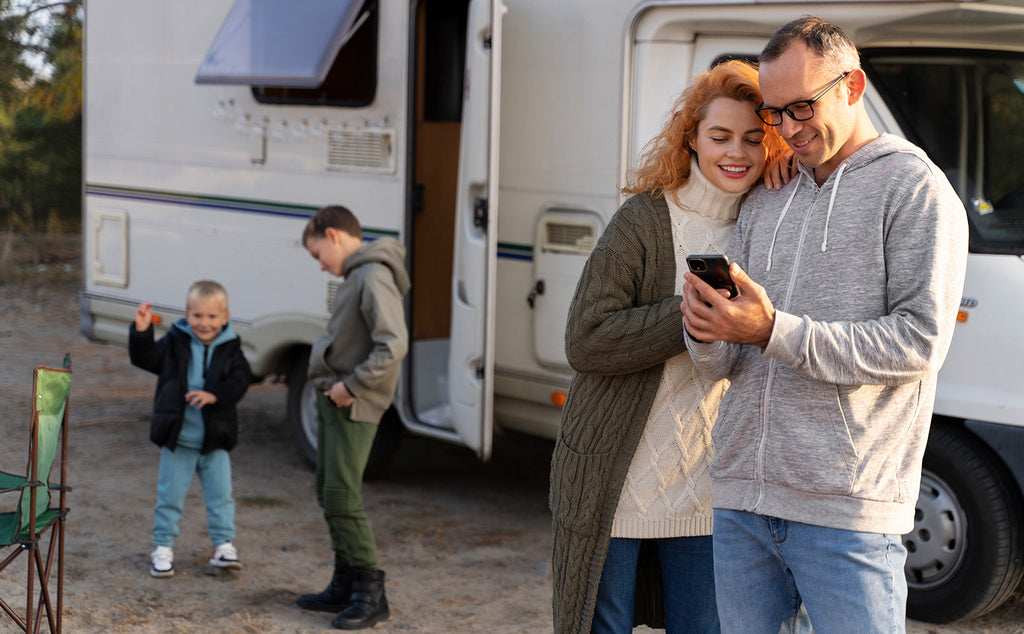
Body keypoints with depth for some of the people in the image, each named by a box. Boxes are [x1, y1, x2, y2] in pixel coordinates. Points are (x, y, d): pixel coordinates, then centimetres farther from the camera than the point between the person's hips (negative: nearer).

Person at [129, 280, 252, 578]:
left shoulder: (230, 349, 0)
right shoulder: (175, 342, -1)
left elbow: (240, 380, -10)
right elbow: (145, 358, -6)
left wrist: (214, 395, -25)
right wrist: (141, 332, -22)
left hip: (214, 439, 1)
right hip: (177, 438, 0)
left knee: (220, 494, 6)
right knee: (170, 495, 6)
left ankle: (223, 544, 18)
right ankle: (163, 547, 17)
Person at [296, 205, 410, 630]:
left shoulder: (373, 278, -16)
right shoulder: (355, 277, 15)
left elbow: (393, 346, -25)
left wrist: (352, 386, -20)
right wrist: (334, 385, 10)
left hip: (354, 408, -10)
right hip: (333, 402, 10)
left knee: (341, 496, -10)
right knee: (327, 492, 14)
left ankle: (370, 594, -3)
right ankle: (345, 585, 23)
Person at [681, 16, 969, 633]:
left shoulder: (915, 189, -1)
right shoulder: (764, 206, 18)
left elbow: (919, 342, -13)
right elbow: (723, 366, 14)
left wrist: (776, 333, -18)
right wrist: (708, 333, -11)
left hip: (847, 513, -6)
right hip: (741, 501, 6)